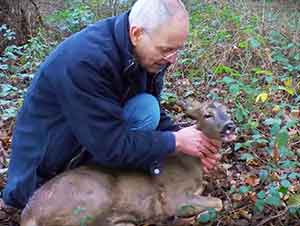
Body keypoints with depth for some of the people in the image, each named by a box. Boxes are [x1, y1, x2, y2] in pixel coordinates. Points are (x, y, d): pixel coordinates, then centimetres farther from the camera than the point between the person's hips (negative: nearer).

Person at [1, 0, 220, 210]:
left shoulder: (148, 52, -11)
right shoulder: (84, 60, -36)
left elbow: (156, 113, 3)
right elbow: (110, 146, -34)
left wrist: (188, 142, -13)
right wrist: (175, 141, -26)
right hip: (45, 153, -5)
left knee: (148, 109, -16)